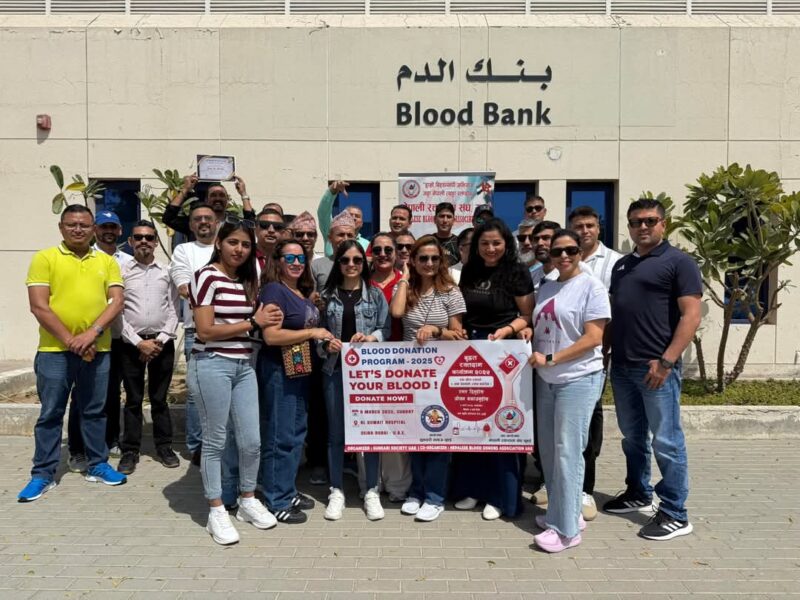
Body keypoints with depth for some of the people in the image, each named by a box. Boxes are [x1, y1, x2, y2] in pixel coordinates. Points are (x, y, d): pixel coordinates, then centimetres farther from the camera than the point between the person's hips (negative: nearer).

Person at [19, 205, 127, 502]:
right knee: (50, 413, 6)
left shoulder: (107, 261, 7)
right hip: (54, 350, -2)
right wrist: (70, 340, -14)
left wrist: (92, 333, -15)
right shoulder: (44, 258, -1)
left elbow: (117, 301, -1)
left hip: (97, 350, 3)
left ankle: (97, 465, 25)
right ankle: (43, 474, 18)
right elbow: (39, 307, -8)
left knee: (94, 411, 13)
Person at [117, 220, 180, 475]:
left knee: (159, 398, 9)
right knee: (133, 399, 5)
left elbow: (173, 311, 4)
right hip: (131, 343, -1)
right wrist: (139, 342, -9)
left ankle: (164, 447, 20)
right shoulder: (121, 272, 3)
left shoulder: (166, 273, 8)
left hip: (162, 343, 1)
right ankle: (130, 451, 15)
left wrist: (160, 340, -7)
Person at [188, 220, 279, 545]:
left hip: (244, 366, 6)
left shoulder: (247, 281, 13)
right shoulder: (207, 277, -8)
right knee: (215, 440, 5)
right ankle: (216, 511, 20)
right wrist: (253, 323, -9)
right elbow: (206, 331, -15)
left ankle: (247, 500, 29)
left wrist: (262, 321, 2)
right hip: (212, 365, -6)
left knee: (251, 440, 8)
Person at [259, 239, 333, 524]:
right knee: (279, 437, -1)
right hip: (278, 371, -9)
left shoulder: (303, 292, 12)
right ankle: (277, 502, 11)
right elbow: (271, 336, -22)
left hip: (301, 370, 9)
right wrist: (312, 333, -17)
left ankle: (289, 491, 30)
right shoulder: (274, 290, -13)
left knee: (297, 433, 17)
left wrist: (324, 337, 5)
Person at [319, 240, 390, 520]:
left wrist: (371, 338, -17)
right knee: (336, 432, 8)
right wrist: (326, 345, -13)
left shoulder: (376, 294, 5)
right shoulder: (326, 295, 6)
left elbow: (387, 330, 1)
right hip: (335, 369, 1)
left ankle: (372, 491, 18)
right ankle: (336, 491, 20)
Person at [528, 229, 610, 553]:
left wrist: (550, 358, -17)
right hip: (546, 380, 7)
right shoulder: (546, 288, 12)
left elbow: (593, 338, -14)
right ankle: (562, 512, 28)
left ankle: (566, 528, 4)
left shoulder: (591, 286, -8)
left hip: (578, 378, -7)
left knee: (567, 451, -5)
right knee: (548, 449, 12)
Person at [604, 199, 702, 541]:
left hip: (657, 367, -7)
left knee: (666, 442, -1)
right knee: (632, 437, 16)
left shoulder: (678, 262, -4)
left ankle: (675, 515, 10)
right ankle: (638, 494, 32)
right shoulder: (621, 265, 17)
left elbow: (691, 316, -12)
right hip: (622, 366, 7)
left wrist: (666, 361, -18)